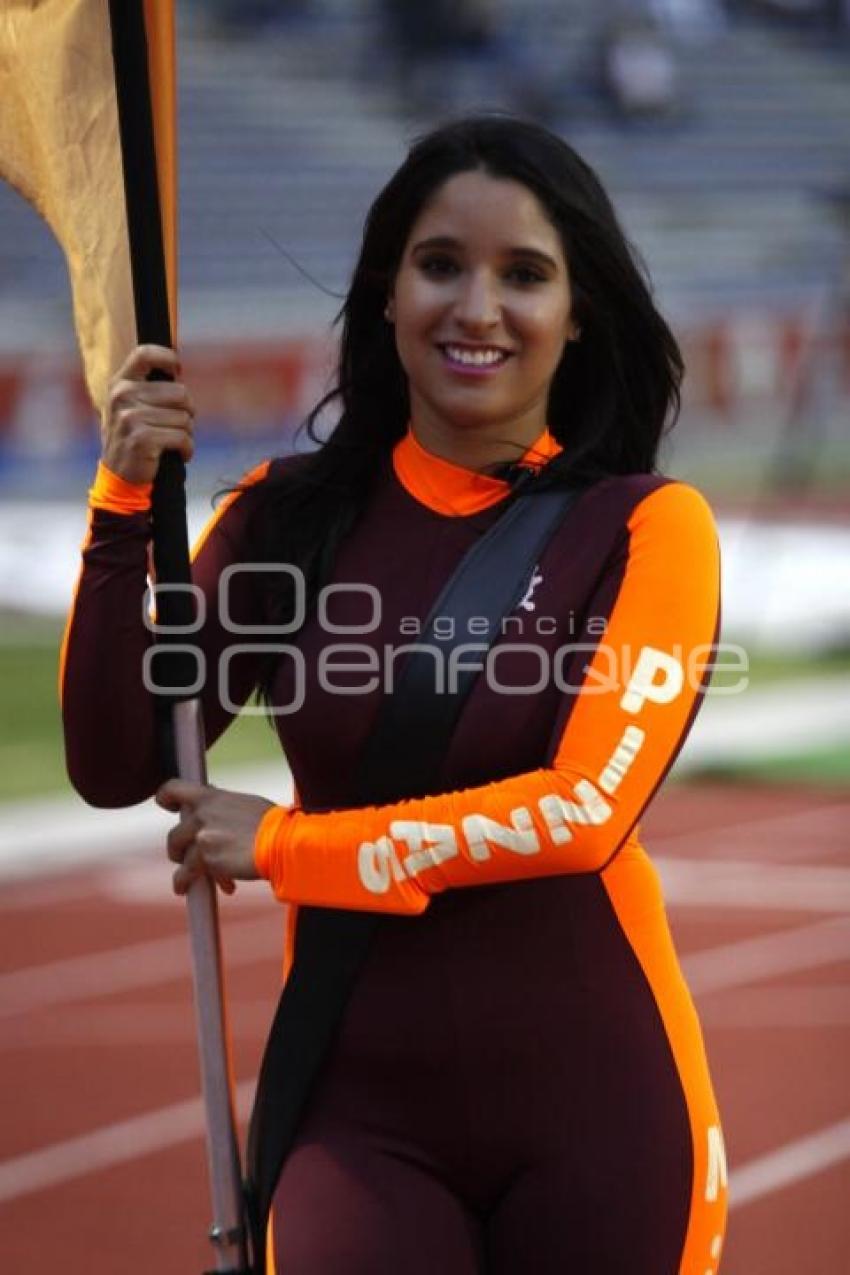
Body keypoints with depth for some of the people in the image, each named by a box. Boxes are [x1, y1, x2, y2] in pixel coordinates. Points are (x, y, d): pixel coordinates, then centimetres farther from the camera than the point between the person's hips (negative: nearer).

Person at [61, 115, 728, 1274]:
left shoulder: (647, 526, -6)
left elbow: (587, 808, -15)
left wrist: (284, 846, -11)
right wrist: (126, 509, -12)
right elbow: (116, 770, -2)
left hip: (593, 1099, -1)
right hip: (359, 1098, 1)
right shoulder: (291, 517, 1)